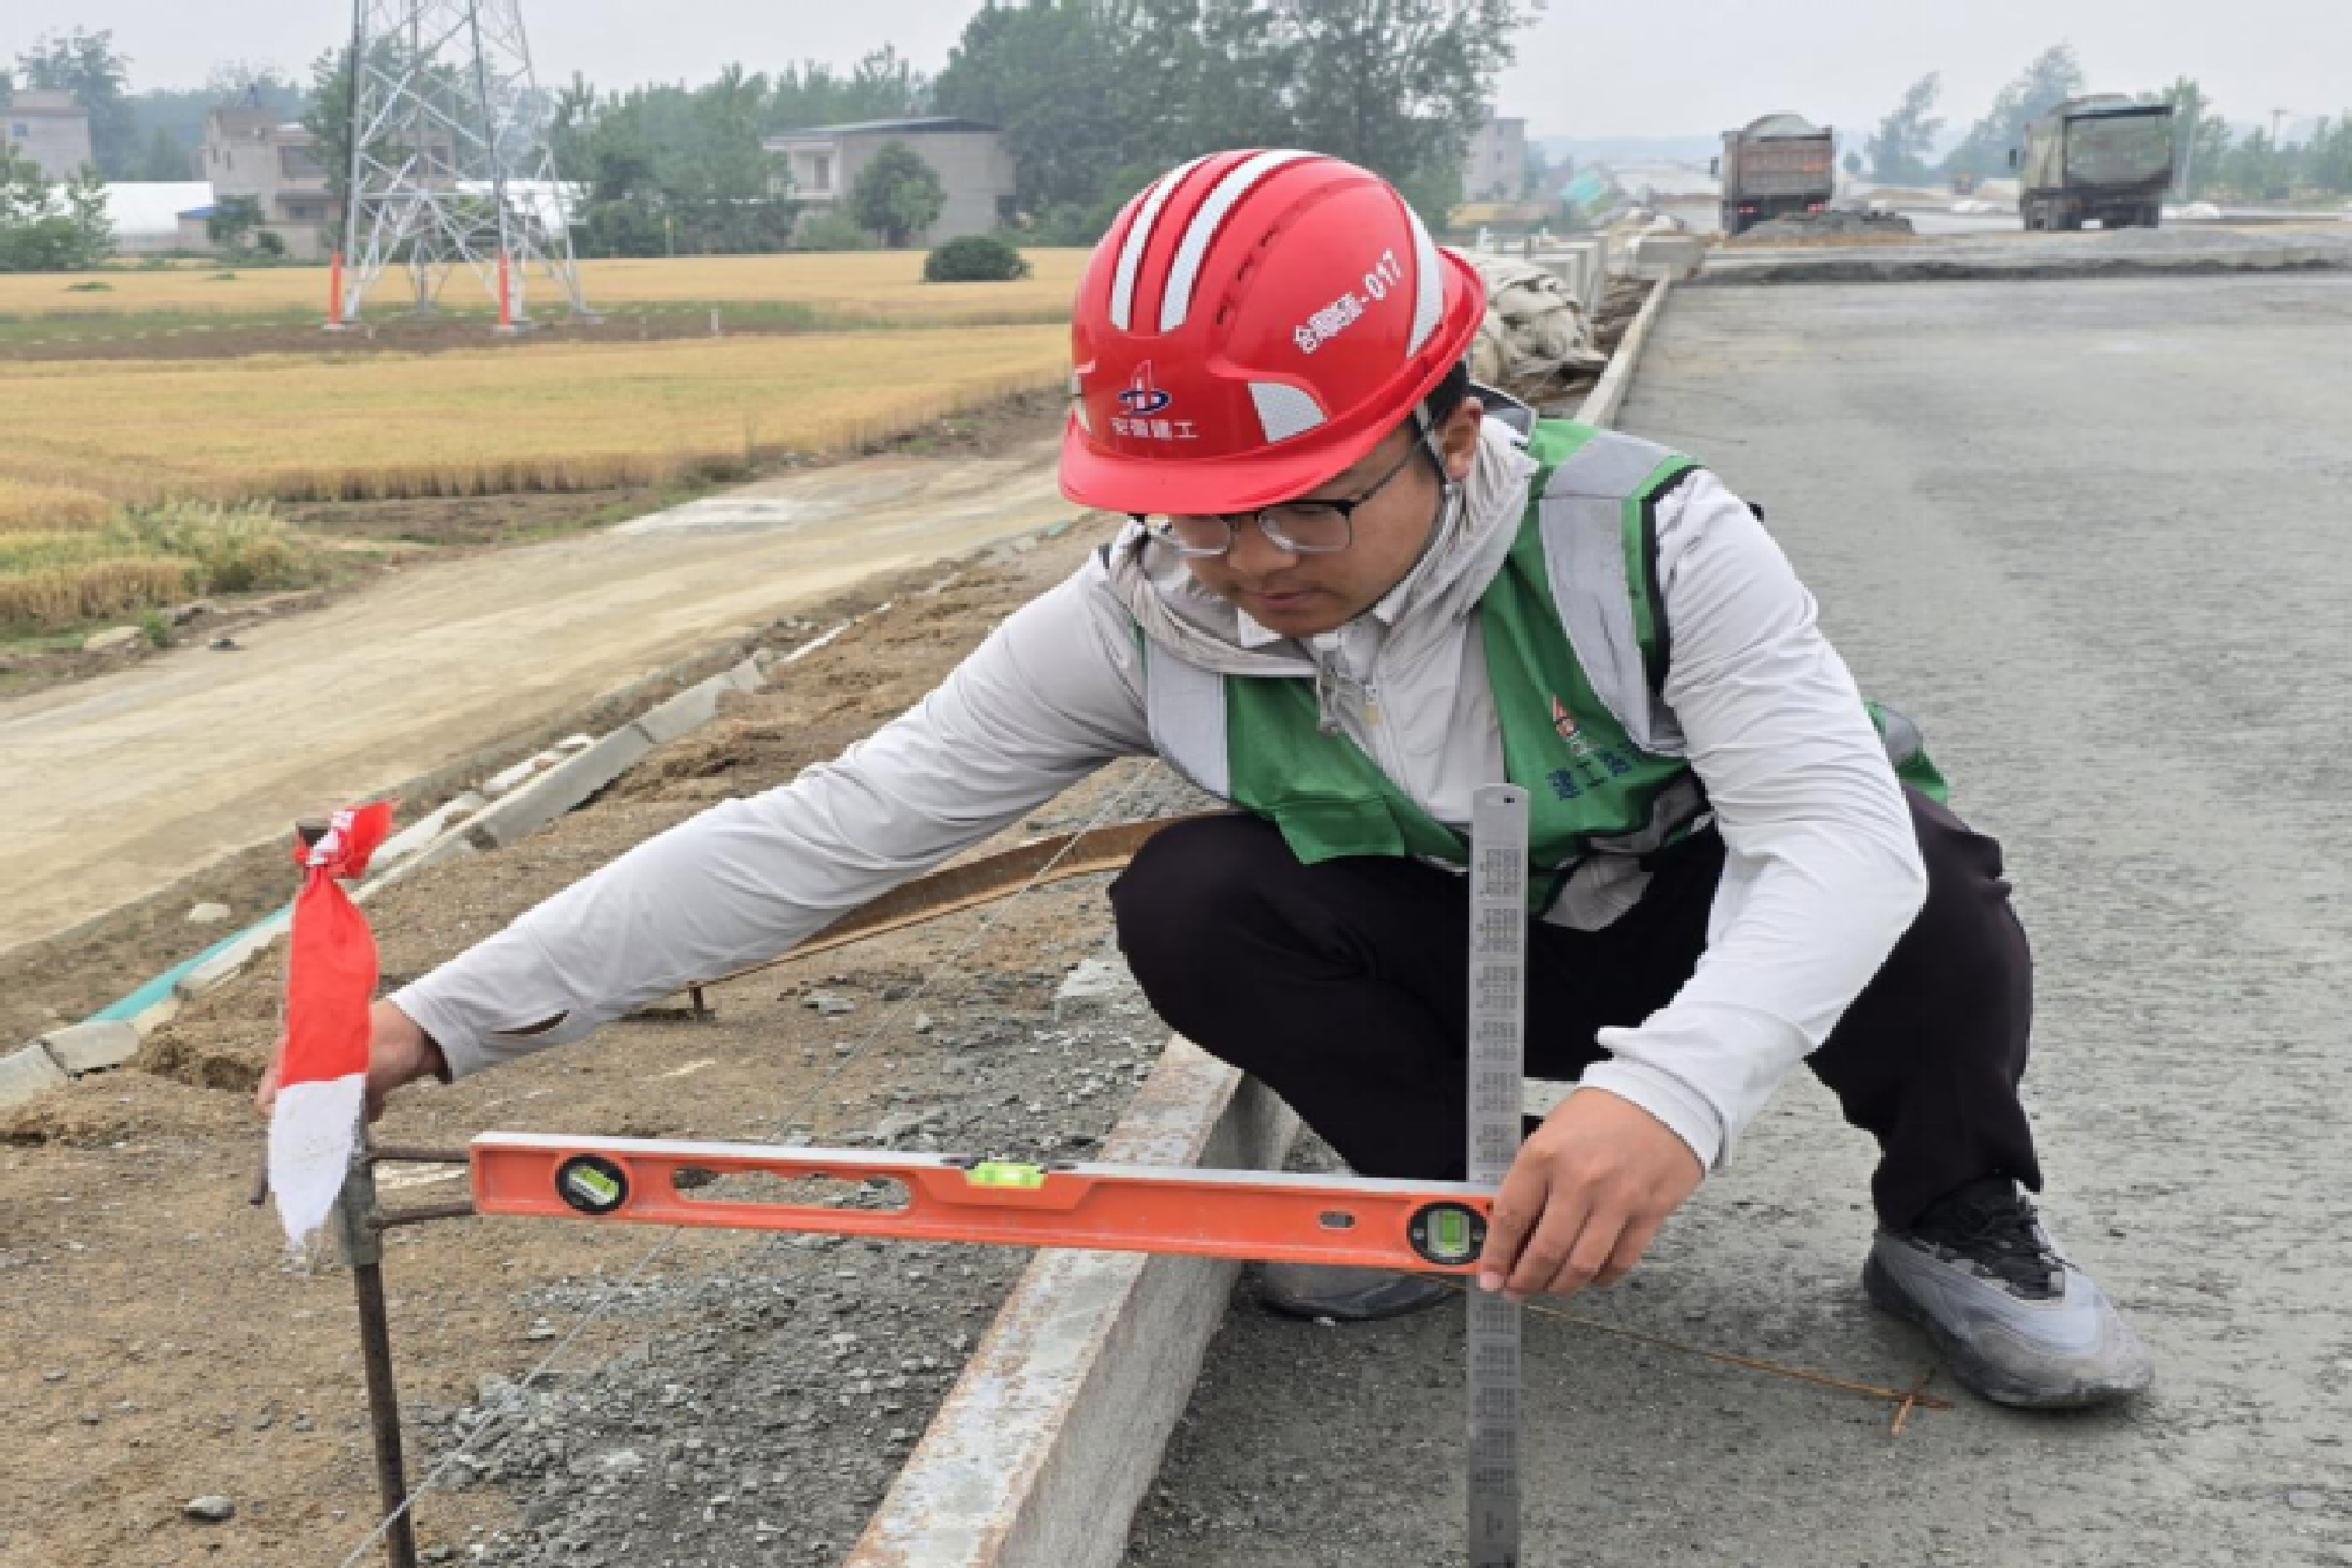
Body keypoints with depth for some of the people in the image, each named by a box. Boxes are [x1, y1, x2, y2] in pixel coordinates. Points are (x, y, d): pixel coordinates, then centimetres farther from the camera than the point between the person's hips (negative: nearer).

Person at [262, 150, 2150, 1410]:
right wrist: (446, 1018, -31)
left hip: (1703, 951, -1)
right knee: (1187, 900, -25)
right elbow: (826, 831, -25)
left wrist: (1675, 1087, -61)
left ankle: (1956, 1224, 1)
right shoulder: (1146, 619, -23)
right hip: (1460, 953, 2)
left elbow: (1834, 833, -39)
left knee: (1922, 879, -32)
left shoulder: (1648, 540, -29)